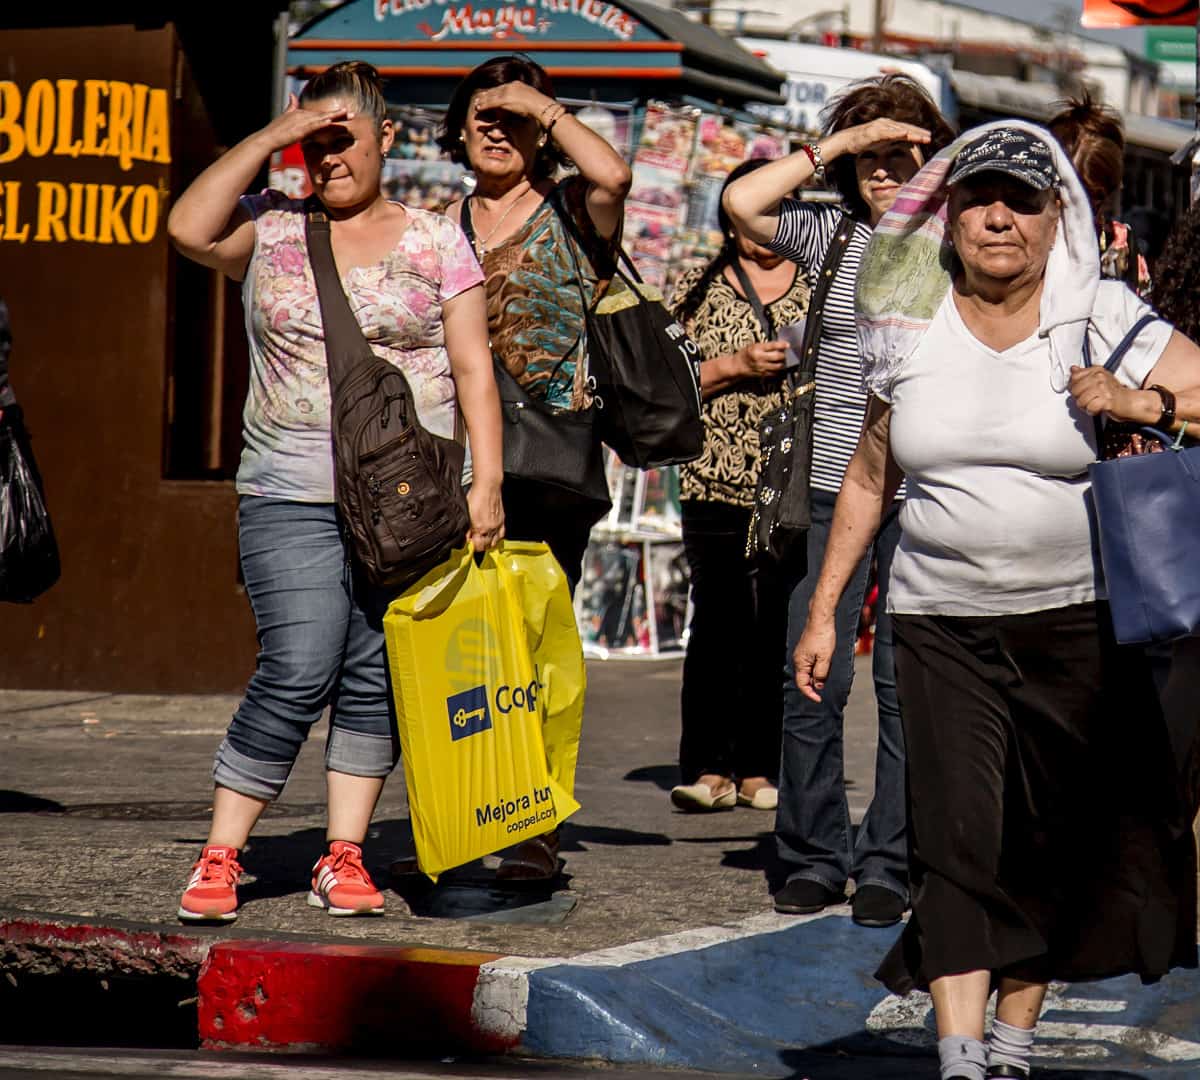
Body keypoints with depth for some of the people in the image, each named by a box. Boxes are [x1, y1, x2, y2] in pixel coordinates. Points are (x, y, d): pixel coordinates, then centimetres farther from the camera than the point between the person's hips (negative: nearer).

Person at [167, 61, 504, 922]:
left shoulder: (436, 244, 9)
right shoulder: (273, 230, 9)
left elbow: (473, 368, 6)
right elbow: (190, 228, -11)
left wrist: (487, 481, -4)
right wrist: (272, 137, -8)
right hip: (292, 497, -1)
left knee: (376, 679, 2)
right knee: (298, 675, -11)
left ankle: (344, 858, 9)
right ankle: (220, 858, -4)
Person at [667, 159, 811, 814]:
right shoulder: (697, 290, 10)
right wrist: (735, 366, -8)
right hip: (718, 484, -1)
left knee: (779, 628, -1)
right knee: (718, 624, -7)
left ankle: (760, 769, 5)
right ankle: (708, 767, -3)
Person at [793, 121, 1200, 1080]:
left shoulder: (1102, 319, -3)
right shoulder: (912, 329, 6)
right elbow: (870, 477, 16)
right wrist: (823, 610, 15)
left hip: (1080, 617, -1)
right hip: (944, 624, 1)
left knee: (1058, 845, 4)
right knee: (957, 834, -10)